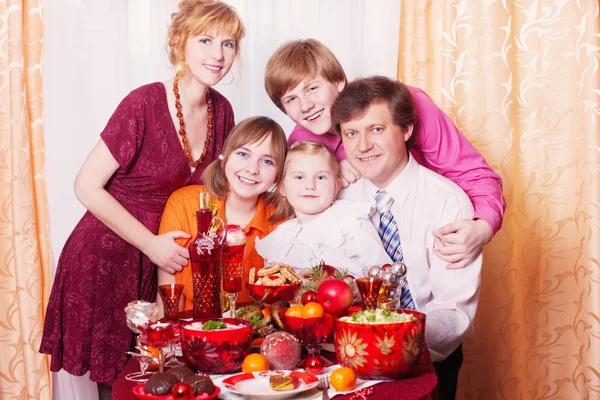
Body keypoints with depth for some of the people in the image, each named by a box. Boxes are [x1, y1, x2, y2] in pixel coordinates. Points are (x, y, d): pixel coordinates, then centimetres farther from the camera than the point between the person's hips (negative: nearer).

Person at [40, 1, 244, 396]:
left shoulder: (221, 110, 1)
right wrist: (152, 244, -16)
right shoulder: (144, 104, -18)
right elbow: (88, 187, -16)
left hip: (163, 260, 5)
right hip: (107, 259, -5)